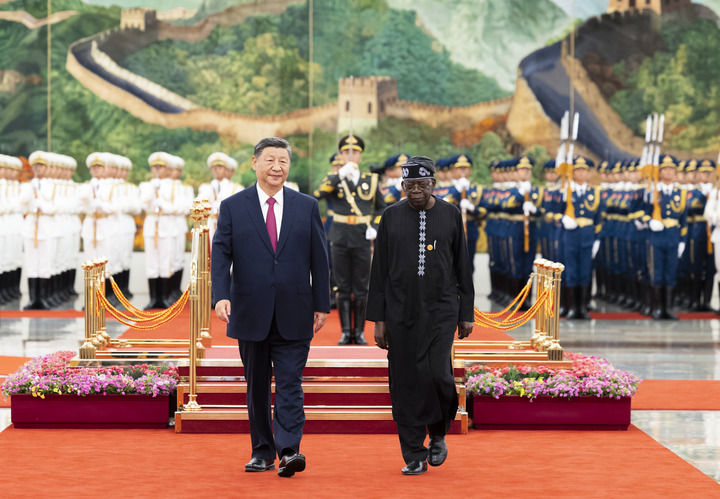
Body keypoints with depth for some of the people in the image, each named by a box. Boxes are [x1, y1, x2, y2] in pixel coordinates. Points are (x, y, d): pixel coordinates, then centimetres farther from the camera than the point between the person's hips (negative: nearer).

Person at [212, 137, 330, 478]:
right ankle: (262, 452, 20)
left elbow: (319, 258, 7)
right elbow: (221, 254, -3)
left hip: (293, 316, 0)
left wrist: (321, 305, 3)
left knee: (289, 385, -6)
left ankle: (289, 452, -11)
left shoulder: (307, 206, 6)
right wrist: (221, 295, -17)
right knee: (257, 386, 10)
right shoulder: (232, 207, 3)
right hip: (251, 314, 1)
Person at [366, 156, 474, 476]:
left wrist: (466, 314, 6)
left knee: (437, 374, -13)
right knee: (406, 383, 1)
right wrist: (378, 319, 2)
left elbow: (463, 268, 8)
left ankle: (438, 434, 15)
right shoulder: (392, 217, 5)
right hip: (400, 313, 1)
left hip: (440, 311, -1)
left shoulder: (450, 215, 4)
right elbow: (379, 270, 6)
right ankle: (415, 456, 10)